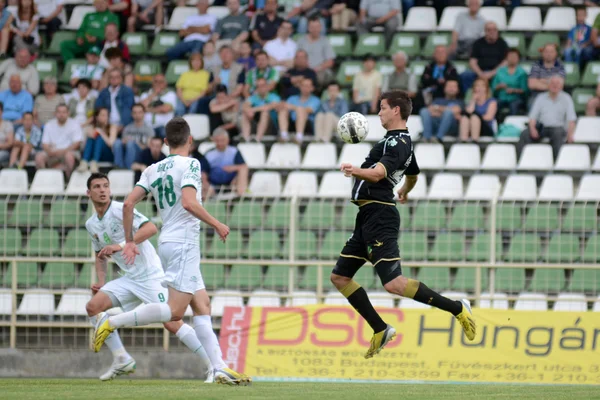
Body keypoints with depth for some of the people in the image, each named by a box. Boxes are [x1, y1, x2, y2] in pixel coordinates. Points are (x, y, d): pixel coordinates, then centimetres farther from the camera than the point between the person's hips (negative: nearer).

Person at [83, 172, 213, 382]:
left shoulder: (120, 209, -13)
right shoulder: (91, 225, 11)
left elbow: (151, 228, -26)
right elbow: (100, 254, 26)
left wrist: (122, 246, -32)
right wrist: (101, 281, 10)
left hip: (150, 274, -8)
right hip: (128, 279, 8)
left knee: (171, 322, -15)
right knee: (93, 306, -6)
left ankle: (212, 367, -9)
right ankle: (122, 360, -1)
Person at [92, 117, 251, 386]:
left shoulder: (153, 170, 12)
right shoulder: (190, 164, -7)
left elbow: (128, 204, 5)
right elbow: (188, 202, -22)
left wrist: (129, 241, 13)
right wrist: (217, 225, -11)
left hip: (167, 242, 9)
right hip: (183, 244, -9)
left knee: (202, 307, 8)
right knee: (175, 311, -12)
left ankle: (220, 368, 3)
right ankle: (112, 323, -16)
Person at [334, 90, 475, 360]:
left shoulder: (396, 142, -12)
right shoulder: (403, 142, 19)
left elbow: (378, 173, -31)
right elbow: (413, 175, 39)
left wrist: (356, 172, -49)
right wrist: (404, 192, 60)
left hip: (379, 217, -10)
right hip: (368, 217, 10)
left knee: (394, 284, -18)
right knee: (340, 277, 10)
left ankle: (455, 308, -9)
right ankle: (380, 330, 15)